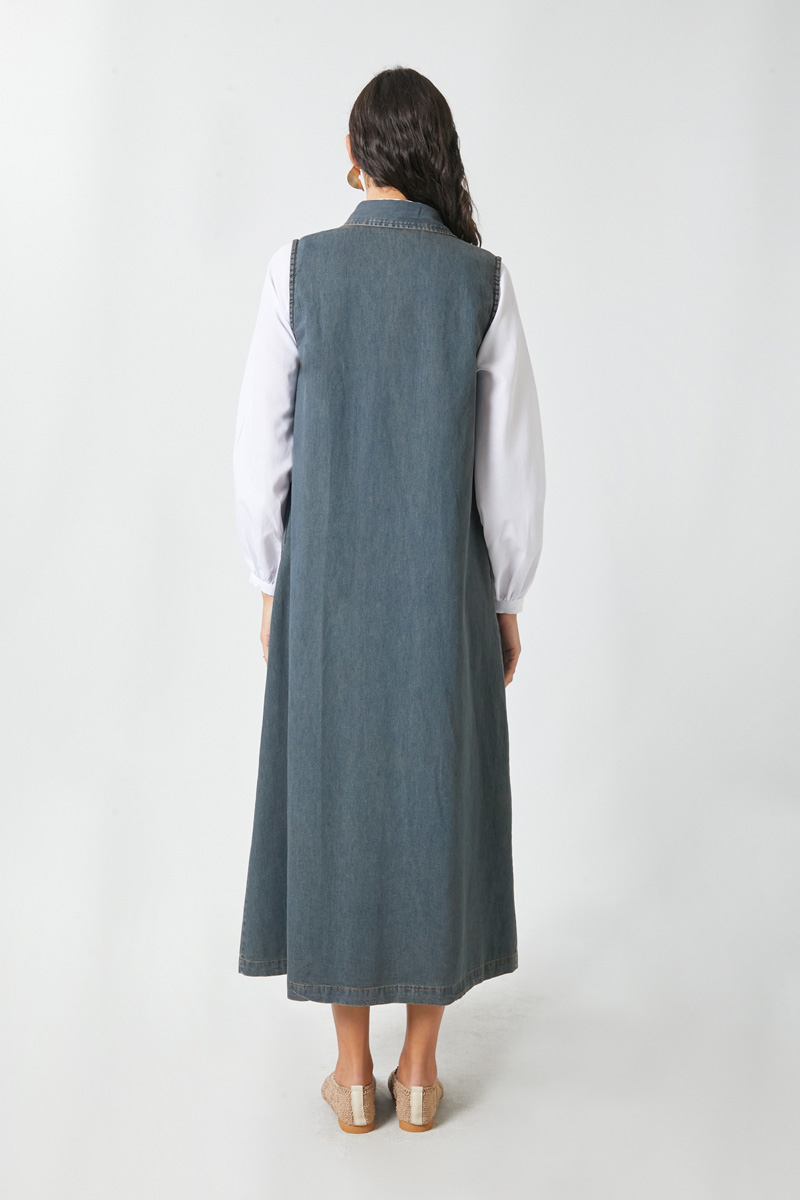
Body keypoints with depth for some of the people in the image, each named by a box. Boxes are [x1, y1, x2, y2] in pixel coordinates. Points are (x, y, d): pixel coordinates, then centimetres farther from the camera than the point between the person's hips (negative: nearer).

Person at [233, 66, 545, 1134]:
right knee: (439, 801, 12)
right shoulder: (483, 279, -5)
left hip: (329, 586, 0)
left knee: (333, 801, 11)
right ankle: (419, 1070, 22)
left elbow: (261, 447, -5)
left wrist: (273, 585, 7)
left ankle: (354, 1073, 21)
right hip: (444, 588, 1)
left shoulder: (300, 267, -6)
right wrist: (507, 598, 8)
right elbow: (513, 462, -4)